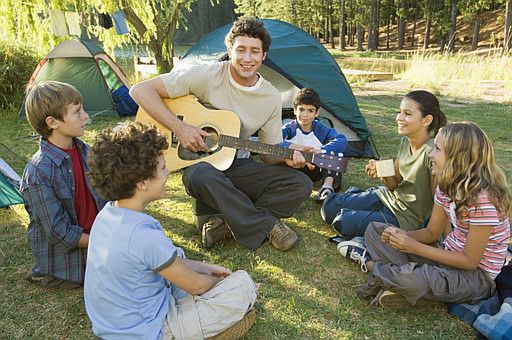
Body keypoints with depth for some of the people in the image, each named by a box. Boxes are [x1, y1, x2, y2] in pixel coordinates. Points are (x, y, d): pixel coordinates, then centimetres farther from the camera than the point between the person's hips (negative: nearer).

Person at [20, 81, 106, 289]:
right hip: (66, 254, -6)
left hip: (97, 236, 6)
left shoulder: (85, 151, -5)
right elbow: (59, 232, -22)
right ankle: (44, 274, 18)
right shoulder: (38, 173, -26)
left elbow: (105, 196, 4)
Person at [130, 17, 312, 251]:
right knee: (201, 176, -41)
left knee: (301, 185, -14)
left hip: (238, 165, 4)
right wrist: (179, 128, -25)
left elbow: (269, 153, 6)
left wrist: (287, 158, -17)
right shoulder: (207, 76, -15)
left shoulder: (272, 97, -1)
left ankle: (228, 225, -19)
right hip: (200, 163, -4)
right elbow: (140, 90, -16)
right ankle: (267, 227, -22)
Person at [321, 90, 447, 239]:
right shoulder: (405, 142, -3)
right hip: (390, 197, 7)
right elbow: (394, 185, 3)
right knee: (330, 206, 3)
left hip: (405, 218, -6)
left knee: (343, 221, -20)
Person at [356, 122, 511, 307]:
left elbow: (470, 261, -21)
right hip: (450, 255, 8)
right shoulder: (447, 185, 0)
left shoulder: (483, 197, -25)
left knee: (410, 279, -38)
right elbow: (432, 233, 5)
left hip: (476, 275, -8)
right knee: (375, 229, 1)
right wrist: (403, 236, -15)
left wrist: (414, 247, -22)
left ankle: (375, 267, -7)